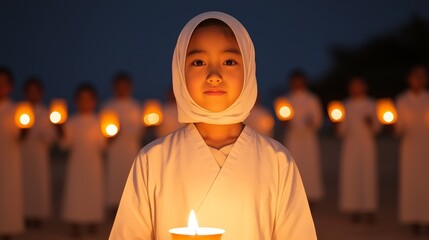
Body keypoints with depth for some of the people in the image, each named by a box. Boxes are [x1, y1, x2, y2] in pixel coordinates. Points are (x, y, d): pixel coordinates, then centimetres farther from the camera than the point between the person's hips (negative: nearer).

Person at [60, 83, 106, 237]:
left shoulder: (98, 122, 5)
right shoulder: (72, 122, 4)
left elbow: (101, 145, 0)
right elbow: (65, 144, 0)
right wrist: (63, 136, -19)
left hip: (93, 163, 0)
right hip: (76, 162, 0)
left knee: (94, 190, 0)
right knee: (75, 191, -4)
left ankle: (92, 223, 11)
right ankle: (75, 224, 1)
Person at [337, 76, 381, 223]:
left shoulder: (370, 105, 4)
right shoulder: (346, 105, 12)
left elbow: (376, 127, 3)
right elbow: (342, 129, 14)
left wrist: (370, 122, -17)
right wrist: (339, 128, -7)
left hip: (367, 145, -2)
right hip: (350, 145, 2)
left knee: (368, 174, -7)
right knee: (350, 175, -4)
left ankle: (369, 210, -4)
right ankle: (355, 210, -1)